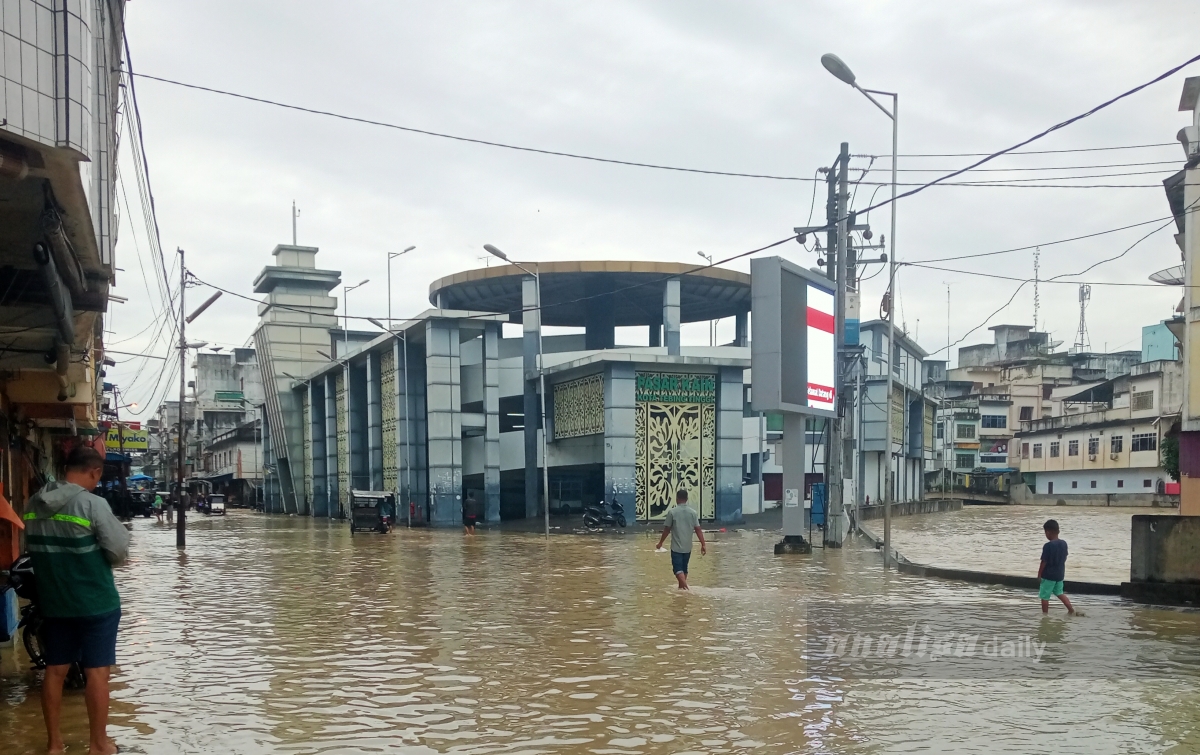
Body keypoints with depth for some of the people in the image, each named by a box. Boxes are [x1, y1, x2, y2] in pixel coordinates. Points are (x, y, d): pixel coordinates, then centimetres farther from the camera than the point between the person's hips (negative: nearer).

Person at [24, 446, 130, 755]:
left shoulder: (34, 504, 2)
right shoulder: (93, 504, -18)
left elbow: (33, 549, 15)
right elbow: (118, 553, -15)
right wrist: (120, 529, 3)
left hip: (53, 602, 6)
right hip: (96, 602, -6)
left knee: (55, 670, 14)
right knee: (96, 672, 3)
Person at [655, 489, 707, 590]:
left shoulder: (672, 512, -8)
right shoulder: (693, 512, 0)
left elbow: (666, 530, -3)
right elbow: (698, 530, -3)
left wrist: (660, 543, 8)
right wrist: (703, 544, 1)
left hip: (676, 547, -4)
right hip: (688, 547, 4)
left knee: (678, 569, -5)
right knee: (684, 568, 18)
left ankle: (684, 585, -27)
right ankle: (681, 587, 26)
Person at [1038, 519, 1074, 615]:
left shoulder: (1048, 546, -21)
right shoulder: (1064, 543, -1)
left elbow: (1044, 562, -17)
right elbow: (1064, 559, 9)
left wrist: (1039, 574, -5)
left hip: (1048, 575, -7)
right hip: (1060, 574, 7)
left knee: (1044, 596, 6)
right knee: (1059, 593, 23)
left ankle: (1045, 614, 11)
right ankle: (1071, 609, 16)